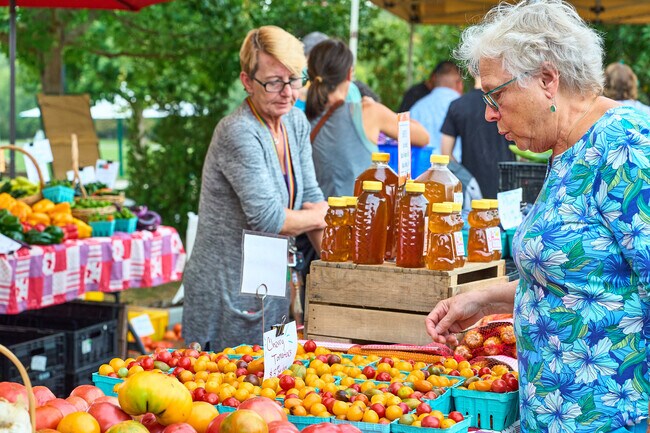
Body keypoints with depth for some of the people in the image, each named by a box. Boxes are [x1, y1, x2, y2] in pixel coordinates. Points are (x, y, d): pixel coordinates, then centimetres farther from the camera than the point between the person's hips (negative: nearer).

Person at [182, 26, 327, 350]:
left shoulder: (296, 123, 5)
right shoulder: (239, 133, -20)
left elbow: (312, 198, 7)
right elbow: (267, 218, -25)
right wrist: (320, 217, -7)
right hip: (226, 296, -8)